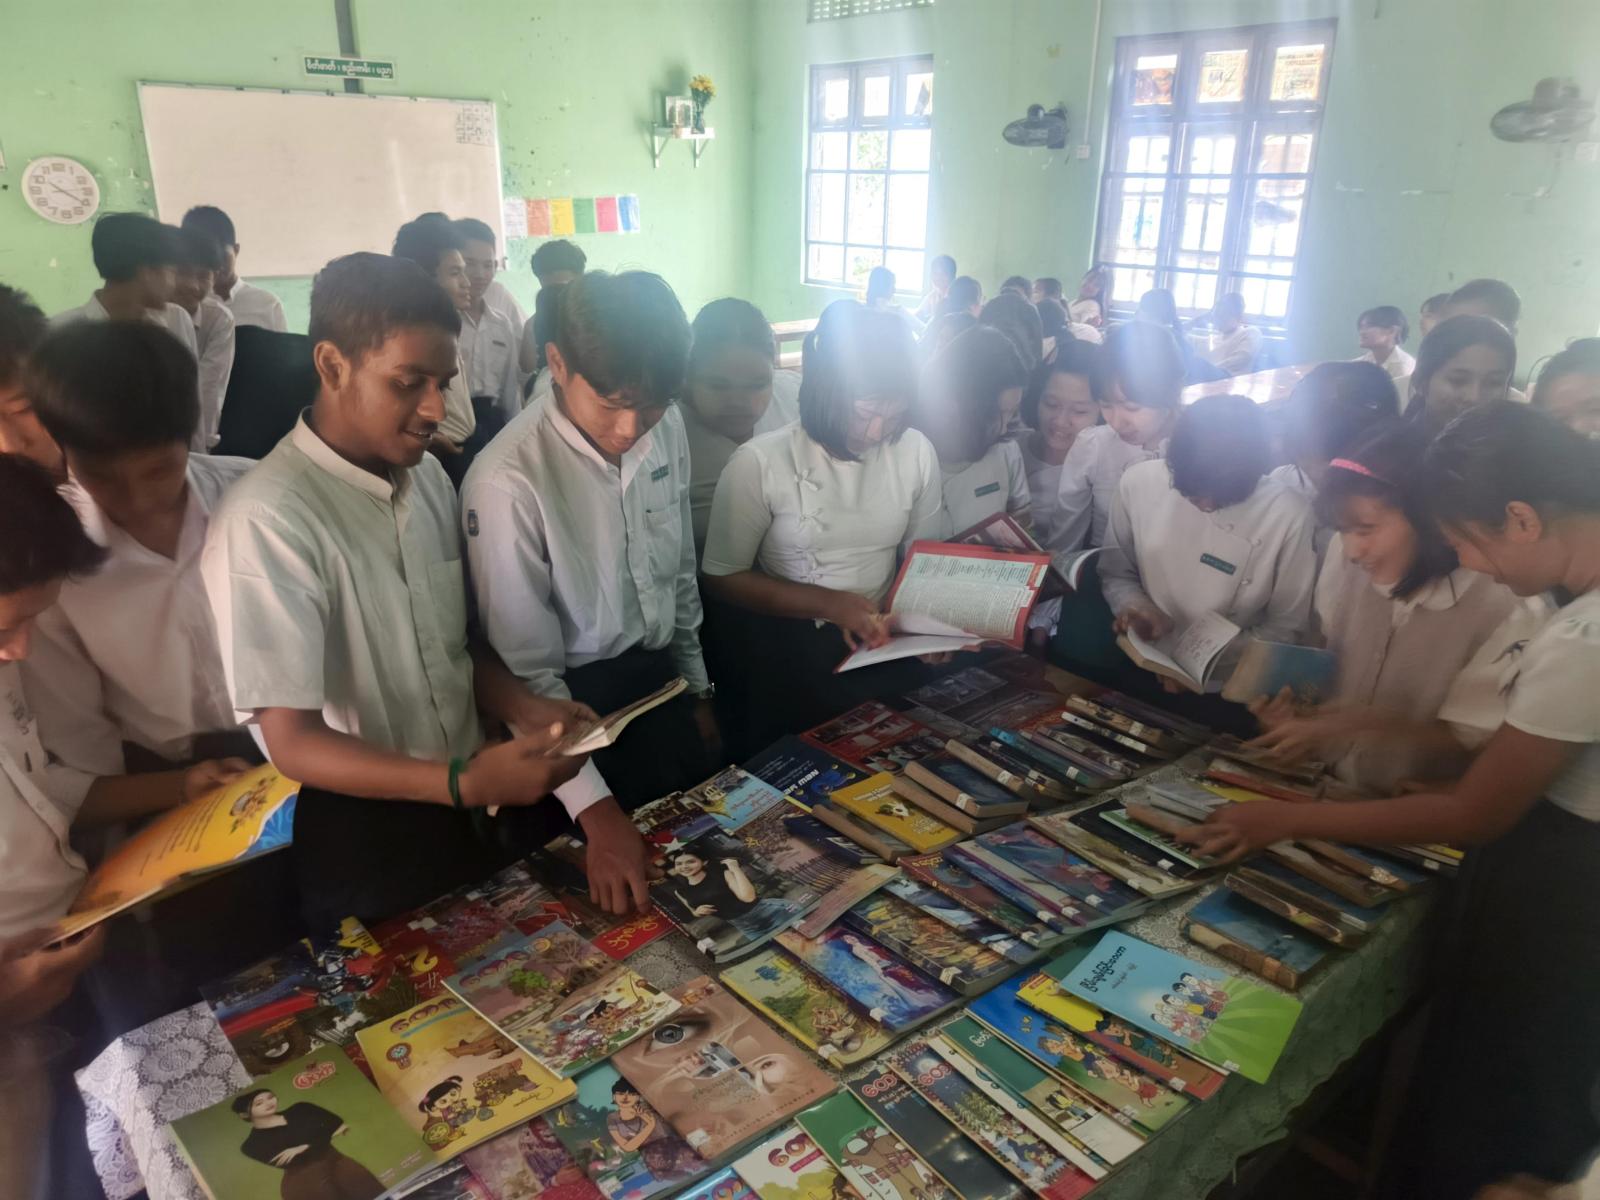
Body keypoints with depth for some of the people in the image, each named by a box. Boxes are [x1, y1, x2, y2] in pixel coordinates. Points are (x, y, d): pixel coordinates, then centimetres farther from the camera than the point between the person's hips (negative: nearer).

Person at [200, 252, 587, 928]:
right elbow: (294, 743, -21)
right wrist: (466, 784, -32)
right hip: (363, 842, -7)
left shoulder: (429, 479, 3)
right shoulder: (265, 521, -22)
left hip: (476, 803, 7)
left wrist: (525, 710, -9)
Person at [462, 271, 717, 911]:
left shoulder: (666, 428, -7)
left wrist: (697, 690, 15)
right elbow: (526, 671, -22)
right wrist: (593, 809, -27)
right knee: (625, 910, 12)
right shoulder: (508, 481, -26)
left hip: (661, 681, 5)